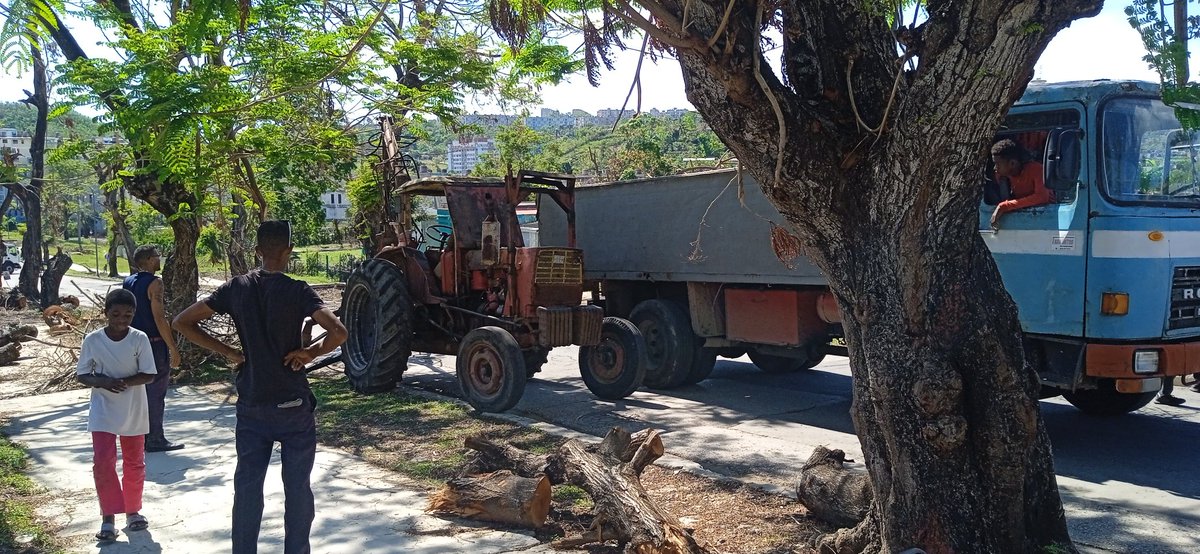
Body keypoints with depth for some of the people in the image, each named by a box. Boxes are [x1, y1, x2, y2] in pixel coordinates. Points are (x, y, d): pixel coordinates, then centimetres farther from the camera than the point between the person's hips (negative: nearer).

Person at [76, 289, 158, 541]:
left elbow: (149, 375, -9)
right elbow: (81, 374, -1)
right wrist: (102, 382, -21)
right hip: (103, 412, 0)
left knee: (134, 463, 11)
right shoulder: (92, 340, -7)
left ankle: (133, 511, 28)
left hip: (134, 412, 1)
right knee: (103, 462, -9)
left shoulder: (139, 339, -9)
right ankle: (109, 518, 0)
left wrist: (125, 382, -26)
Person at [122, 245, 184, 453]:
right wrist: (173, 348, -16)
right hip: (154, 343, -8)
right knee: (156, 392, -2)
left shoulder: (127, 282, 10)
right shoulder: (154, 282, -15)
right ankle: (155, 439, 2)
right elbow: (159, 318, -20)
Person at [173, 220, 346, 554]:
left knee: (247, 487, 11)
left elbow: (182, 322, 2)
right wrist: (310, 352, -9)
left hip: (251, 406, 3)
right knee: (297, 488, 9)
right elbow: (338, 332, -26)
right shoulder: (297, 291, -12)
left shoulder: (236, 288, 0)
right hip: (293, 405, -3)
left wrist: (226, 352, 3)